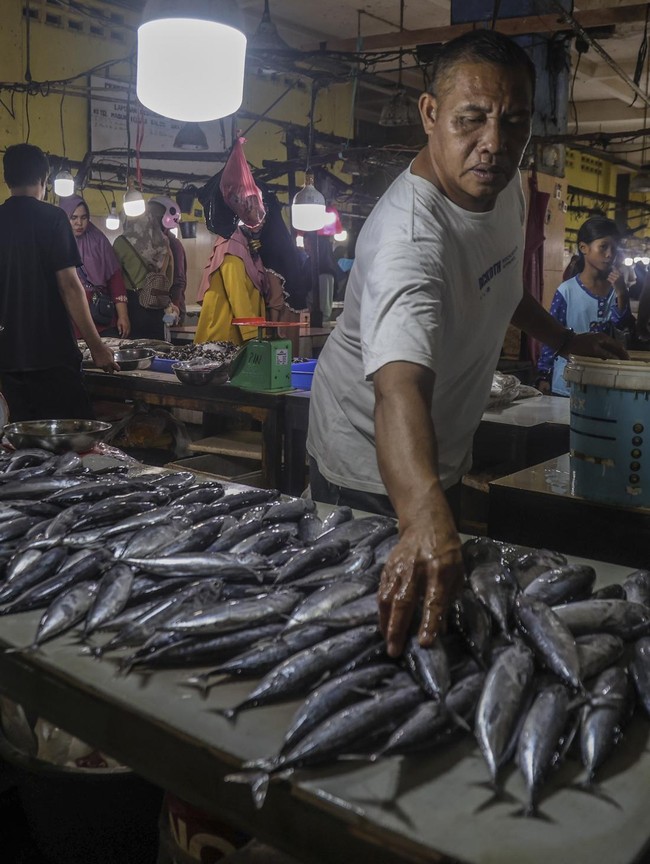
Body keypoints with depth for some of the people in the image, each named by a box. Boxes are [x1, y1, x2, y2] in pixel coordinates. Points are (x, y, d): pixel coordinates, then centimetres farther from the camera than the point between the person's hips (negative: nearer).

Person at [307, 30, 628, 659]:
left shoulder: (503, 185, -7)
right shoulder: (407, 235, -37)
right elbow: (399, 387, -54)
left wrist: (563, 339, 17)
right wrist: (424, 521, -68)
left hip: (445, 453, 8)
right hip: (375, 467, -8)